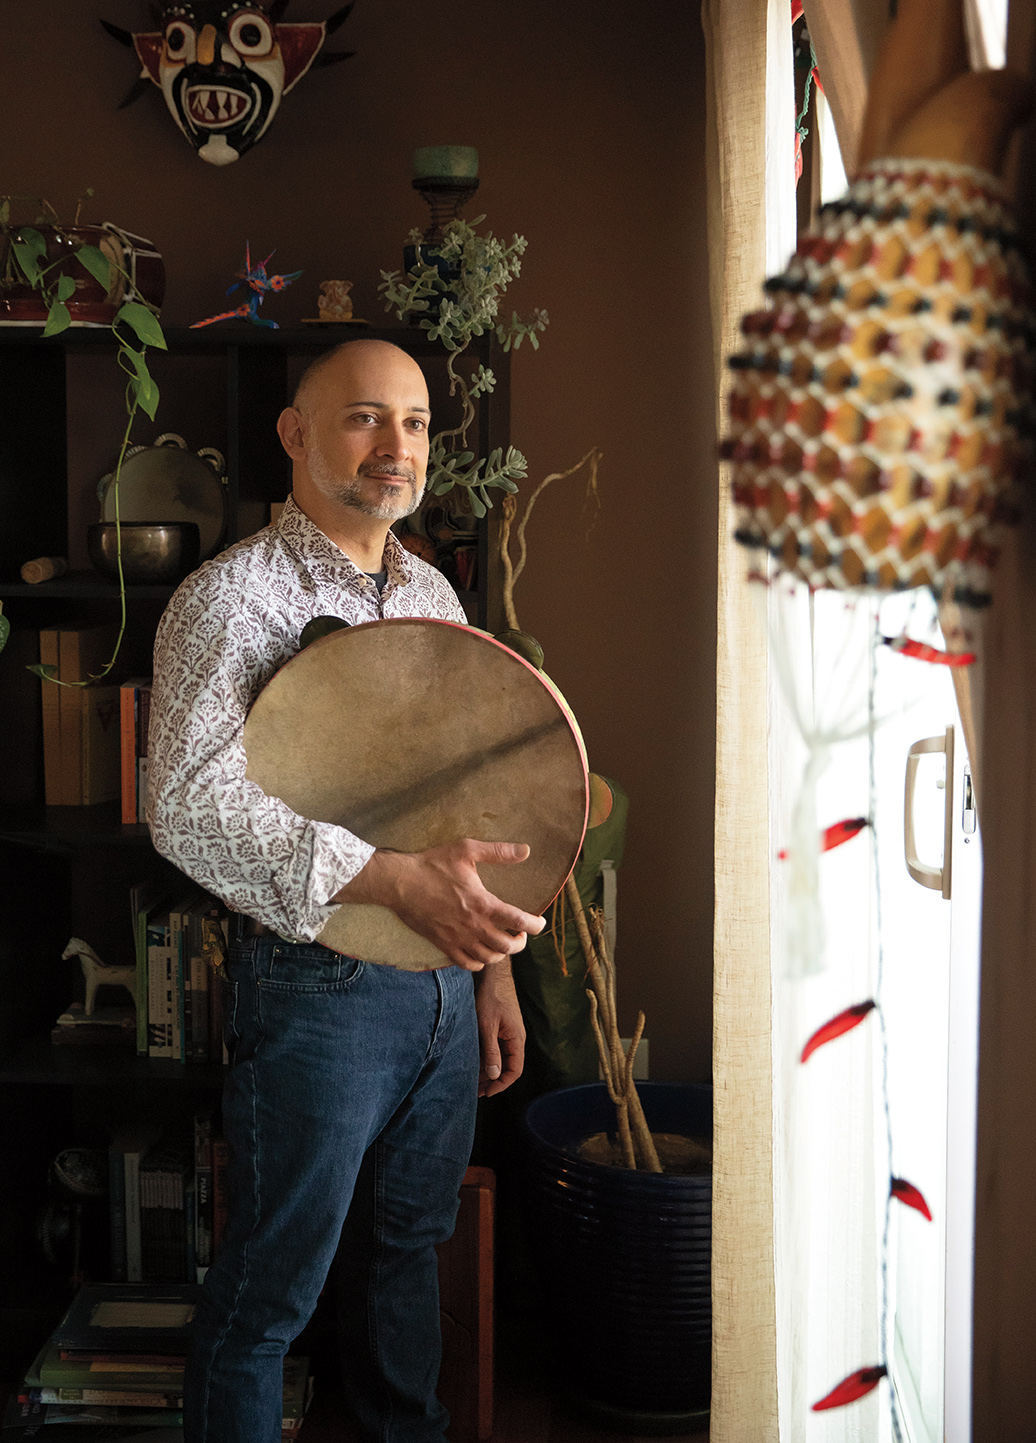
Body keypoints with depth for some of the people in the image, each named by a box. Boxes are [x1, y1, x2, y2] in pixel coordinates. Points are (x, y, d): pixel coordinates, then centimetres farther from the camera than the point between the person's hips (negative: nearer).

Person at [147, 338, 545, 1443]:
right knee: (271, 1287, 5)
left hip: (442, 981, 7)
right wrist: (394, 878, -34)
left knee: (409, 1240, 23)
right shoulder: (232, 597, -13)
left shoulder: (431, 593, 10)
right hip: (317, 989, -7)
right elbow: (188, 804, -26)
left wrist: (493, 960, 14)